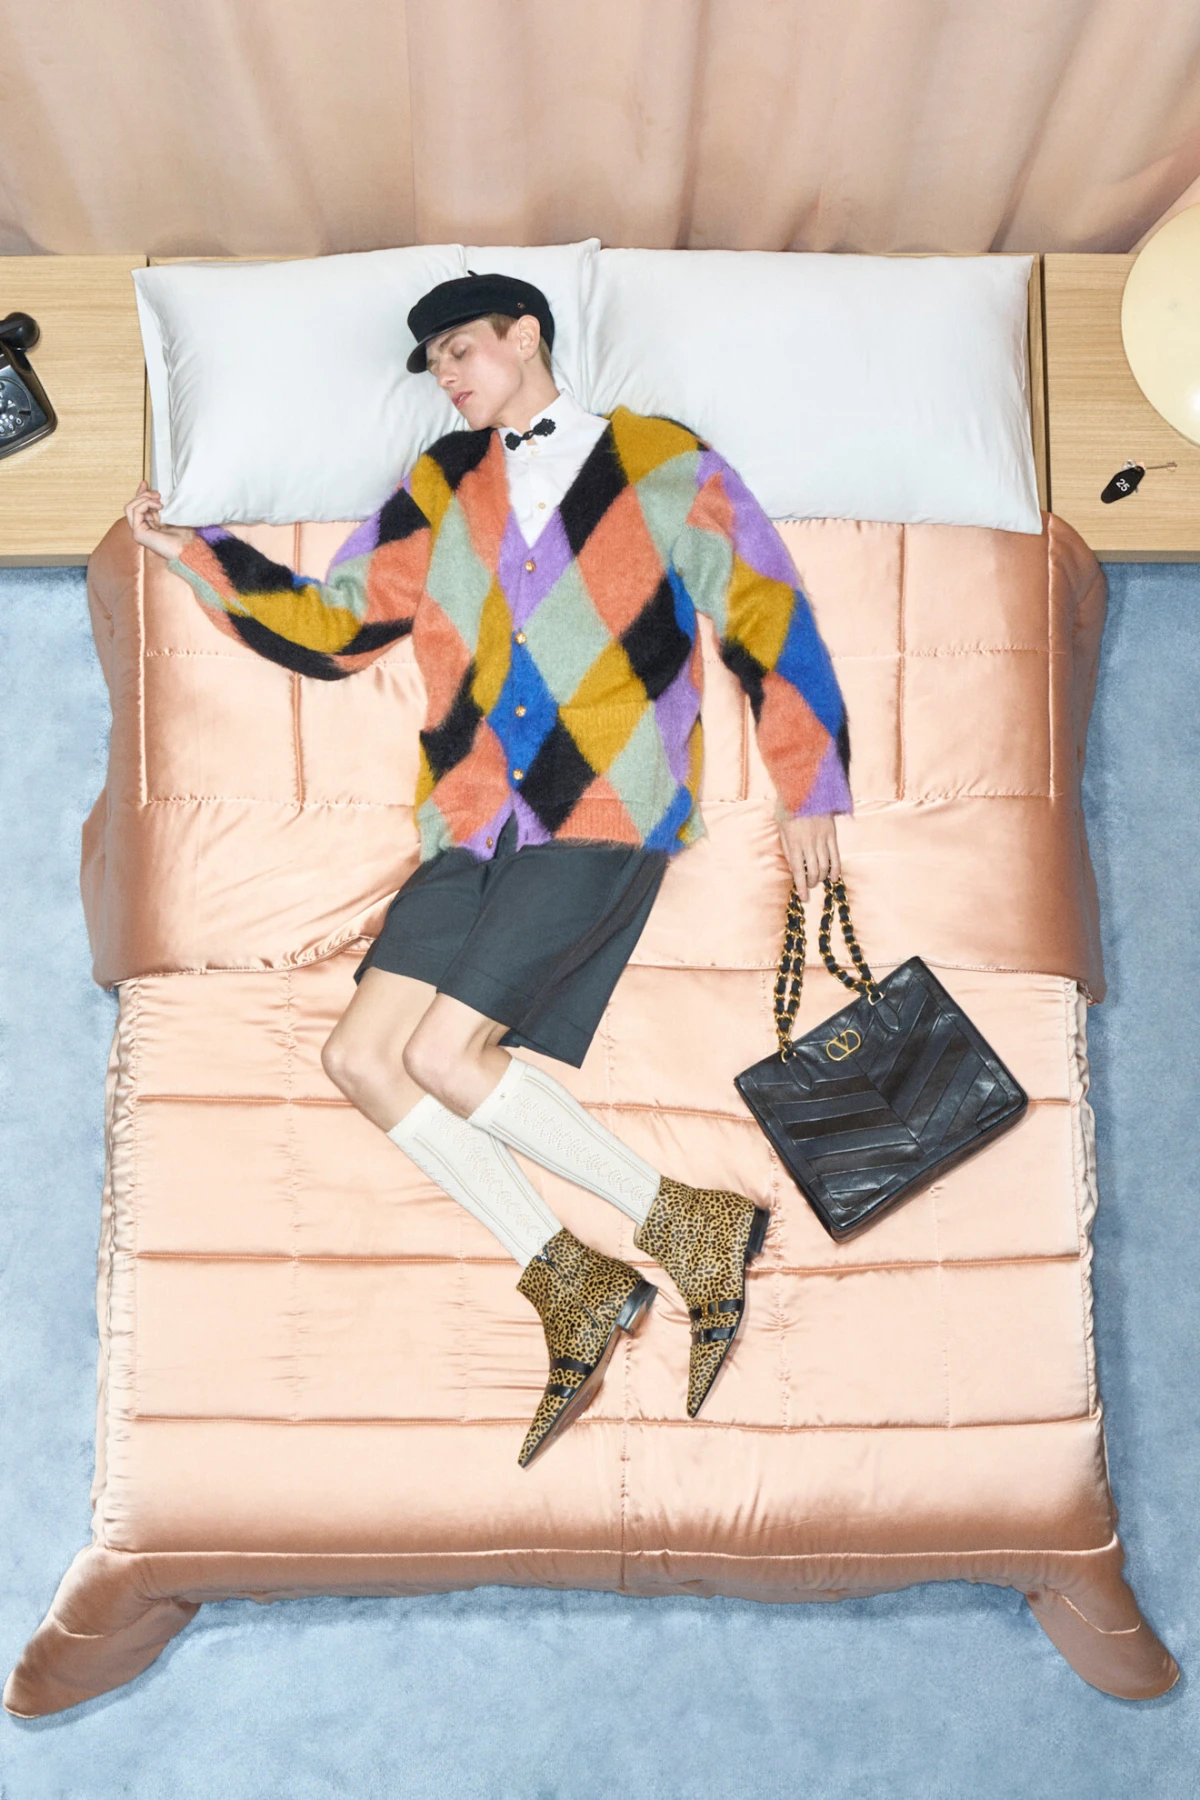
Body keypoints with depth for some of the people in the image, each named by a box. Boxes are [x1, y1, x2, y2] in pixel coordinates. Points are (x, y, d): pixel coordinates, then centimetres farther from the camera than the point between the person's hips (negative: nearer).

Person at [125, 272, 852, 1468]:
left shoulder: (662, 467, 5)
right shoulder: (438, 493, 18)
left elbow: (767, 618, 7)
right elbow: (331, 626, 19)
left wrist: (809, 791, 6)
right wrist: (190, 553, 12)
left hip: (603, 821, -6)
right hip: (473, 831, 6)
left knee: (442, 1056, -19)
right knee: (362, 1055, -6)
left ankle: (690, 1225, -2)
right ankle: (570, 1286, 5)